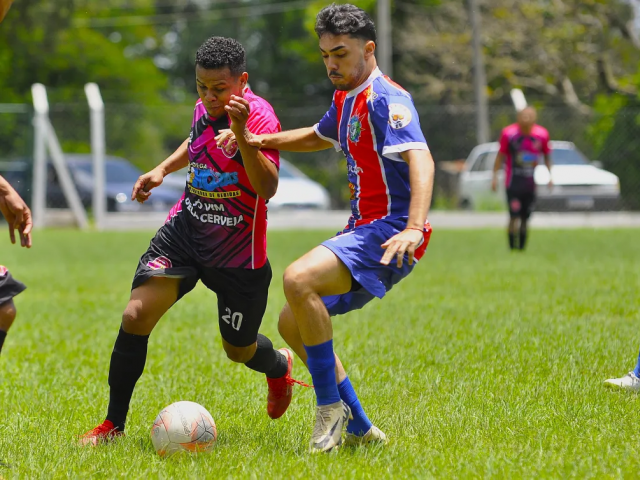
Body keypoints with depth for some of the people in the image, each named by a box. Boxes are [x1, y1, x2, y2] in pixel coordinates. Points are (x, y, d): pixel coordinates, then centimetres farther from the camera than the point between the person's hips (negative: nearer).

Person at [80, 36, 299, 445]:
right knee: (136, 316, -16)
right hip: (184, 231, 5)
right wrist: (163, 169, 12)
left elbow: (268, 188, -35)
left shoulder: (259, 115, -21)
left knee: (239, 350, 13)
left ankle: (280, 366, 52)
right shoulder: (204, 109, 0)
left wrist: (241, 133, -45)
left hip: (238, 255, -4)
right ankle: (113, 424, -4)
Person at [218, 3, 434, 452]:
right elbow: (319, 137, 37)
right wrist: (260, 140, 23)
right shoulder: (346, 99, 15)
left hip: (389, 232, -10)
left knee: (299, 279, -30)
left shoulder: (385, 99, -15)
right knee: (292, 324, 11)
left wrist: (414, 228, -45)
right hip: (362, 230, 10)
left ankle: (331, 405, -17)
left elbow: (420, 159, -30)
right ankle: (360, 428, 16)